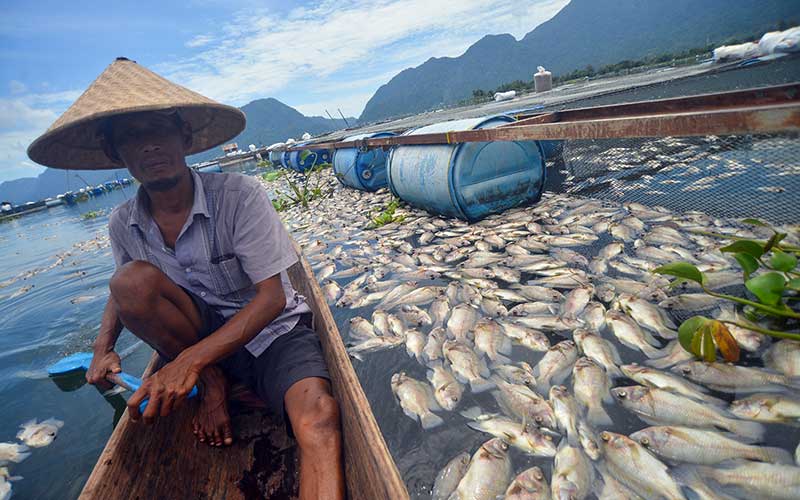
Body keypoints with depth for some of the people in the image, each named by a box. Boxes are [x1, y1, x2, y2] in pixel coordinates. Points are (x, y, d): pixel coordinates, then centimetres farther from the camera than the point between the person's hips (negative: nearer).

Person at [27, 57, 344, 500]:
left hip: (273, 330, -4)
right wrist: (103, 347, 1)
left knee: (318, 417, -34)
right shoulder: (122, 225, -3)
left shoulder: (238, 195, -18)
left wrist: (190, 360, -26)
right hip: (202, 332, 5)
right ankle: (213, 384, -5)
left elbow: (272, 297, -19)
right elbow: (122, 291, 18)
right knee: (132, 280, -22)